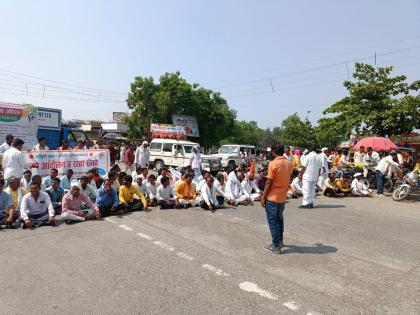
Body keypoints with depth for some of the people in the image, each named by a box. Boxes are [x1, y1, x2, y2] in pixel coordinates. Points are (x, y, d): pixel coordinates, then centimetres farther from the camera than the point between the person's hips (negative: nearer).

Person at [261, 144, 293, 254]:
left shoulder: (273, 164, -17)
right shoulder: (289, 163, 3)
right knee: (279, 219, 19)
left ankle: (276, 246, 6)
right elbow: (287, 177, 10)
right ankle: (280, 241, 30)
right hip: (283, 197, 6)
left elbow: (269, 183, -16)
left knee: (272, 221, 2)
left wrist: (263, 197, -10)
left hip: (272, 197, -6)